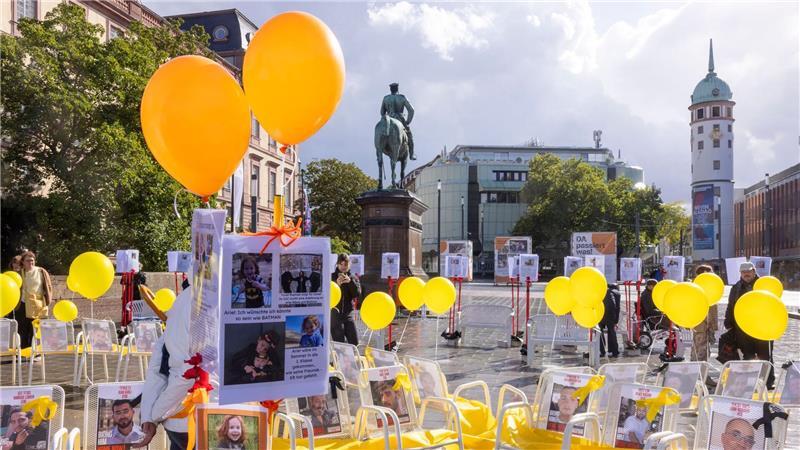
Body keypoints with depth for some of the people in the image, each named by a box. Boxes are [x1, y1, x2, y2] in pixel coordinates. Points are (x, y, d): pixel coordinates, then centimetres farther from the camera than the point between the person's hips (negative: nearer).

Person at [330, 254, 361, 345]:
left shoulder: (353, 278, 11)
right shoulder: (331, 277, 3)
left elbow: (357, 294, -3)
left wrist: (350, 281, -17)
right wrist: (337, 284, -21)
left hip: (348, 313, 3)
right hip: (334, 314, -3)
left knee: (354, 342, 0)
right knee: (340, 344, -5)